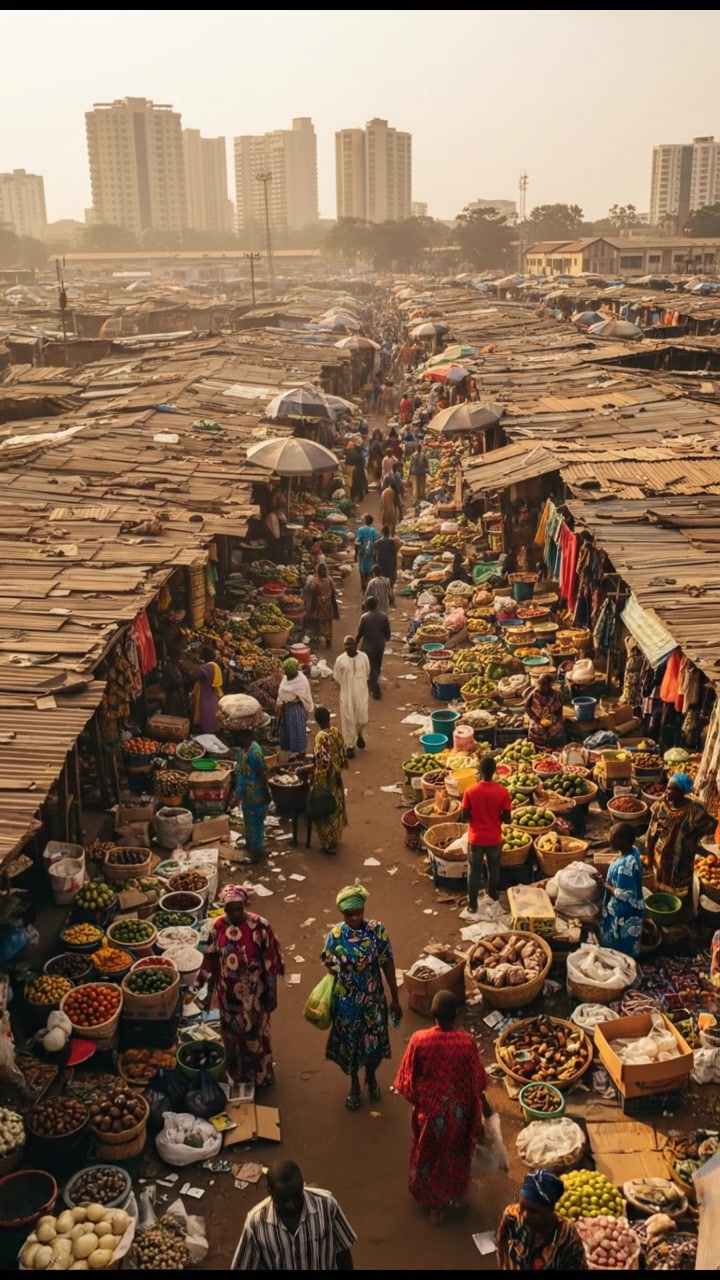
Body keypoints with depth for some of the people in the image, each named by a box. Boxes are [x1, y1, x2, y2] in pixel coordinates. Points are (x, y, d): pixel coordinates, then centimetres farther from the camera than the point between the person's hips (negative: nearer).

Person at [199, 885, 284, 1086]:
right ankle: (236, 1073, 42)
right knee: (232, 1032, 20)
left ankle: (260, 1074, 37)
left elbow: (270, 962, -12)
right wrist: (209, 989, 5)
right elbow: (211, 958, 0)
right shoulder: (218, 926, -11)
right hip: (228, 992, 2)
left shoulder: (259, 925, -19)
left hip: (253, 993, -2)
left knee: (255, 1032, 15)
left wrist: (271, 993, -8)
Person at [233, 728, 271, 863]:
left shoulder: (254, 752, -29)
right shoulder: (242, 748, -1)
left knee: (255, 821, 7)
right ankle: (250, 844, 42)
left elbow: (263, 774, -23)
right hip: (246, 793, 9)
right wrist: (239, 791, 21)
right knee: (248, 820, 24)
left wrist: (267, 794, -17)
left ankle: (257, 850, 22)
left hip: (255, 794, -9)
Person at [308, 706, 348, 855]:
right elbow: (342, 754, 5)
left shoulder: (321, 737, -26)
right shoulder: (336, 731, -4)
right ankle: (334, 838, 37)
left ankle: (329, 844, 14)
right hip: (336, 777, 8)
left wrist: (309, 767, -13)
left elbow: (323, 762, -26)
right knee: (335, 806, 21)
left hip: (325, 780, -8)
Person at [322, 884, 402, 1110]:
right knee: (349, 1044, 16)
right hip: (347, 1002, 0)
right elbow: (329, 966, 0)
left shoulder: (377, 930, -15)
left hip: (373, 999, 1)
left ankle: (371, 1078, 48)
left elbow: (388, 965, -8)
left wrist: (395, 999, -4)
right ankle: (354, 1085, 43)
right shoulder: (335, 935, -16)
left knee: (375, 1043, 17)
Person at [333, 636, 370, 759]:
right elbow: (336, 678, -1)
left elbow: (367, 674, 6)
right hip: (347, 695, -1)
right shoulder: (341, 660, -11)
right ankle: (350, 746, 18)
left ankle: (359, 735, 42)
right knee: (348, 720, 5)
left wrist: (360, 685, 4)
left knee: (363, 718, 10)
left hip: (361, 694, 1)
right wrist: (347, 686, 1)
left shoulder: (364, 657, -8)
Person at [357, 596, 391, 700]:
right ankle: (372, 683, 42)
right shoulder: (384, 616, -6)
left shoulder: (364, 617, -17)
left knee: (372, 668, 2)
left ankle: (376, 691, -1)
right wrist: (386, 639, 23)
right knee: (377, 666, 22)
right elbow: (387, 631, 2)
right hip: (380, 645, 4)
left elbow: (360, 633, -10)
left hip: (368, 646, -4)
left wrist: (356, 642, 9)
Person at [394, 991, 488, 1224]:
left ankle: (434, 1203, 43)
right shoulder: (467, 1042, -25)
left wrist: (416, 1100, 10)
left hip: (429, 1109, 0)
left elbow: (409, 1079, -11)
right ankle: (455, 1196, 46)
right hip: (458, 1110, 0)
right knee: (456, 1153, 26)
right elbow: (478, 1081, -11)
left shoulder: (419, 1040, -24)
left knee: (429, 1154, 26)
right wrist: (474, 1106, 8)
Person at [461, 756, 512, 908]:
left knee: (474, 871, 15)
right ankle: (493, 899, 38)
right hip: (494, 838, 1)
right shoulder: (502, 791, -15)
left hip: (476, 838, -1)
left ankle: (472, 903, 21)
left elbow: (464, 817, -11)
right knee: (494, 869, 22)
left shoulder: (470, 791, -16)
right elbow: (507, 819, -10)